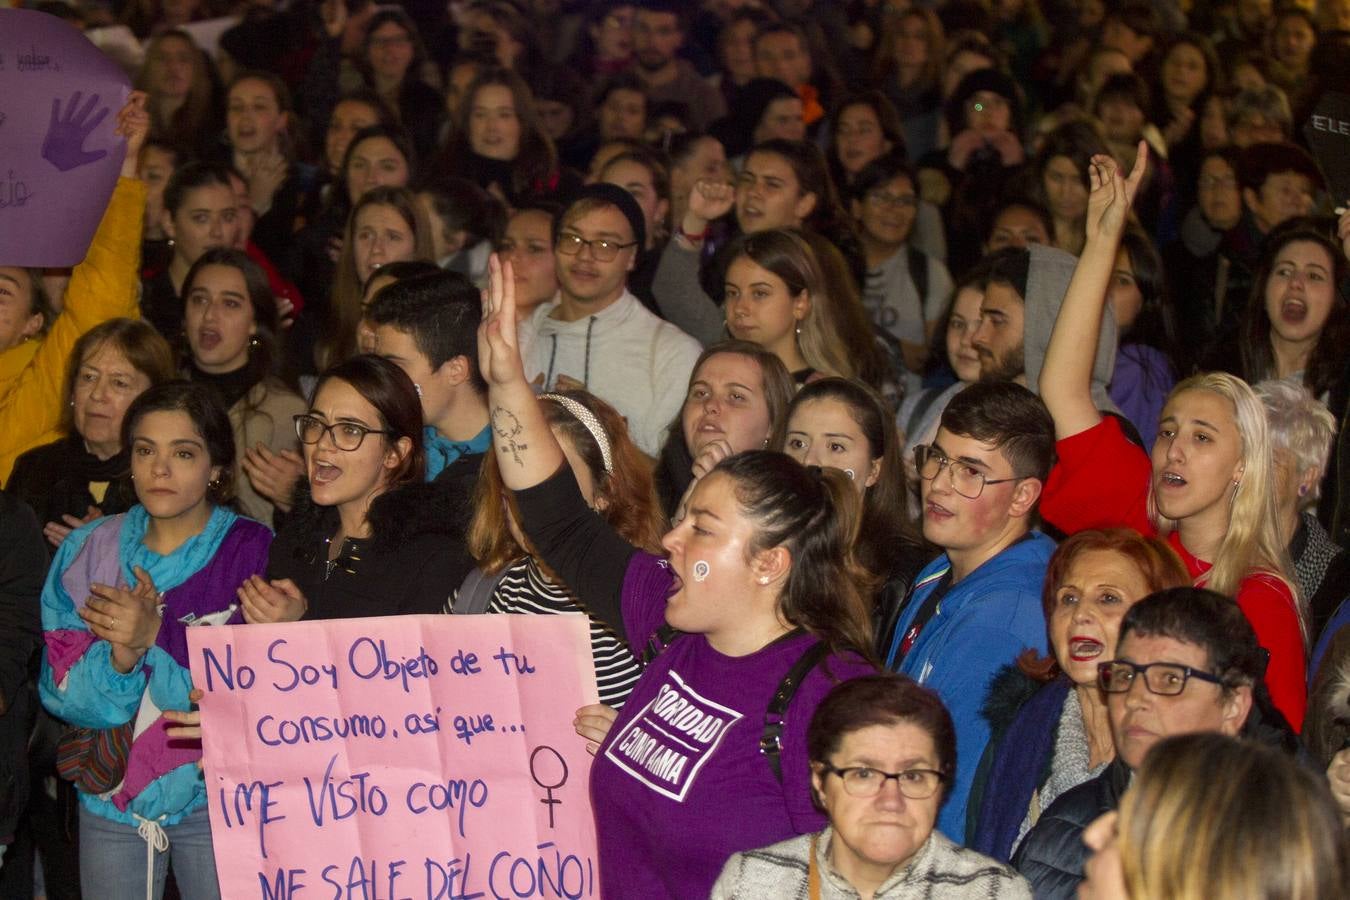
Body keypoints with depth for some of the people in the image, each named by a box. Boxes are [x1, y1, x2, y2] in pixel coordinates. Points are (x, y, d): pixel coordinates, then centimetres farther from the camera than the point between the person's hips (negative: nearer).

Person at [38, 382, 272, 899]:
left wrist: (156, 638, -27)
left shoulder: (254, 553, -7)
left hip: (216, 796, -3)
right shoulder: (85, 554, 3)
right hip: (109, 796, 3)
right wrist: (118, 656, -23)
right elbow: (63, 694, -2)